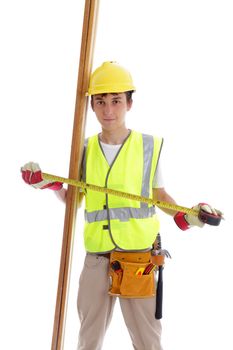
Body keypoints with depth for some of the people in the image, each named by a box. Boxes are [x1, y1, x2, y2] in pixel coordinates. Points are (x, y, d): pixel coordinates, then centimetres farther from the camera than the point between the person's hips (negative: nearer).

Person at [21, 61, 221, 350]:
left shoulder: (150, 146, -2)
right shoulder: (85, 150, 5)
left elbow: (158, 194, 11)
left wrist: (185, 216, -6)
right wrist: (47, 183, -1)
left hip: (139, 258, -2)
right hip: (96, 258, 3)